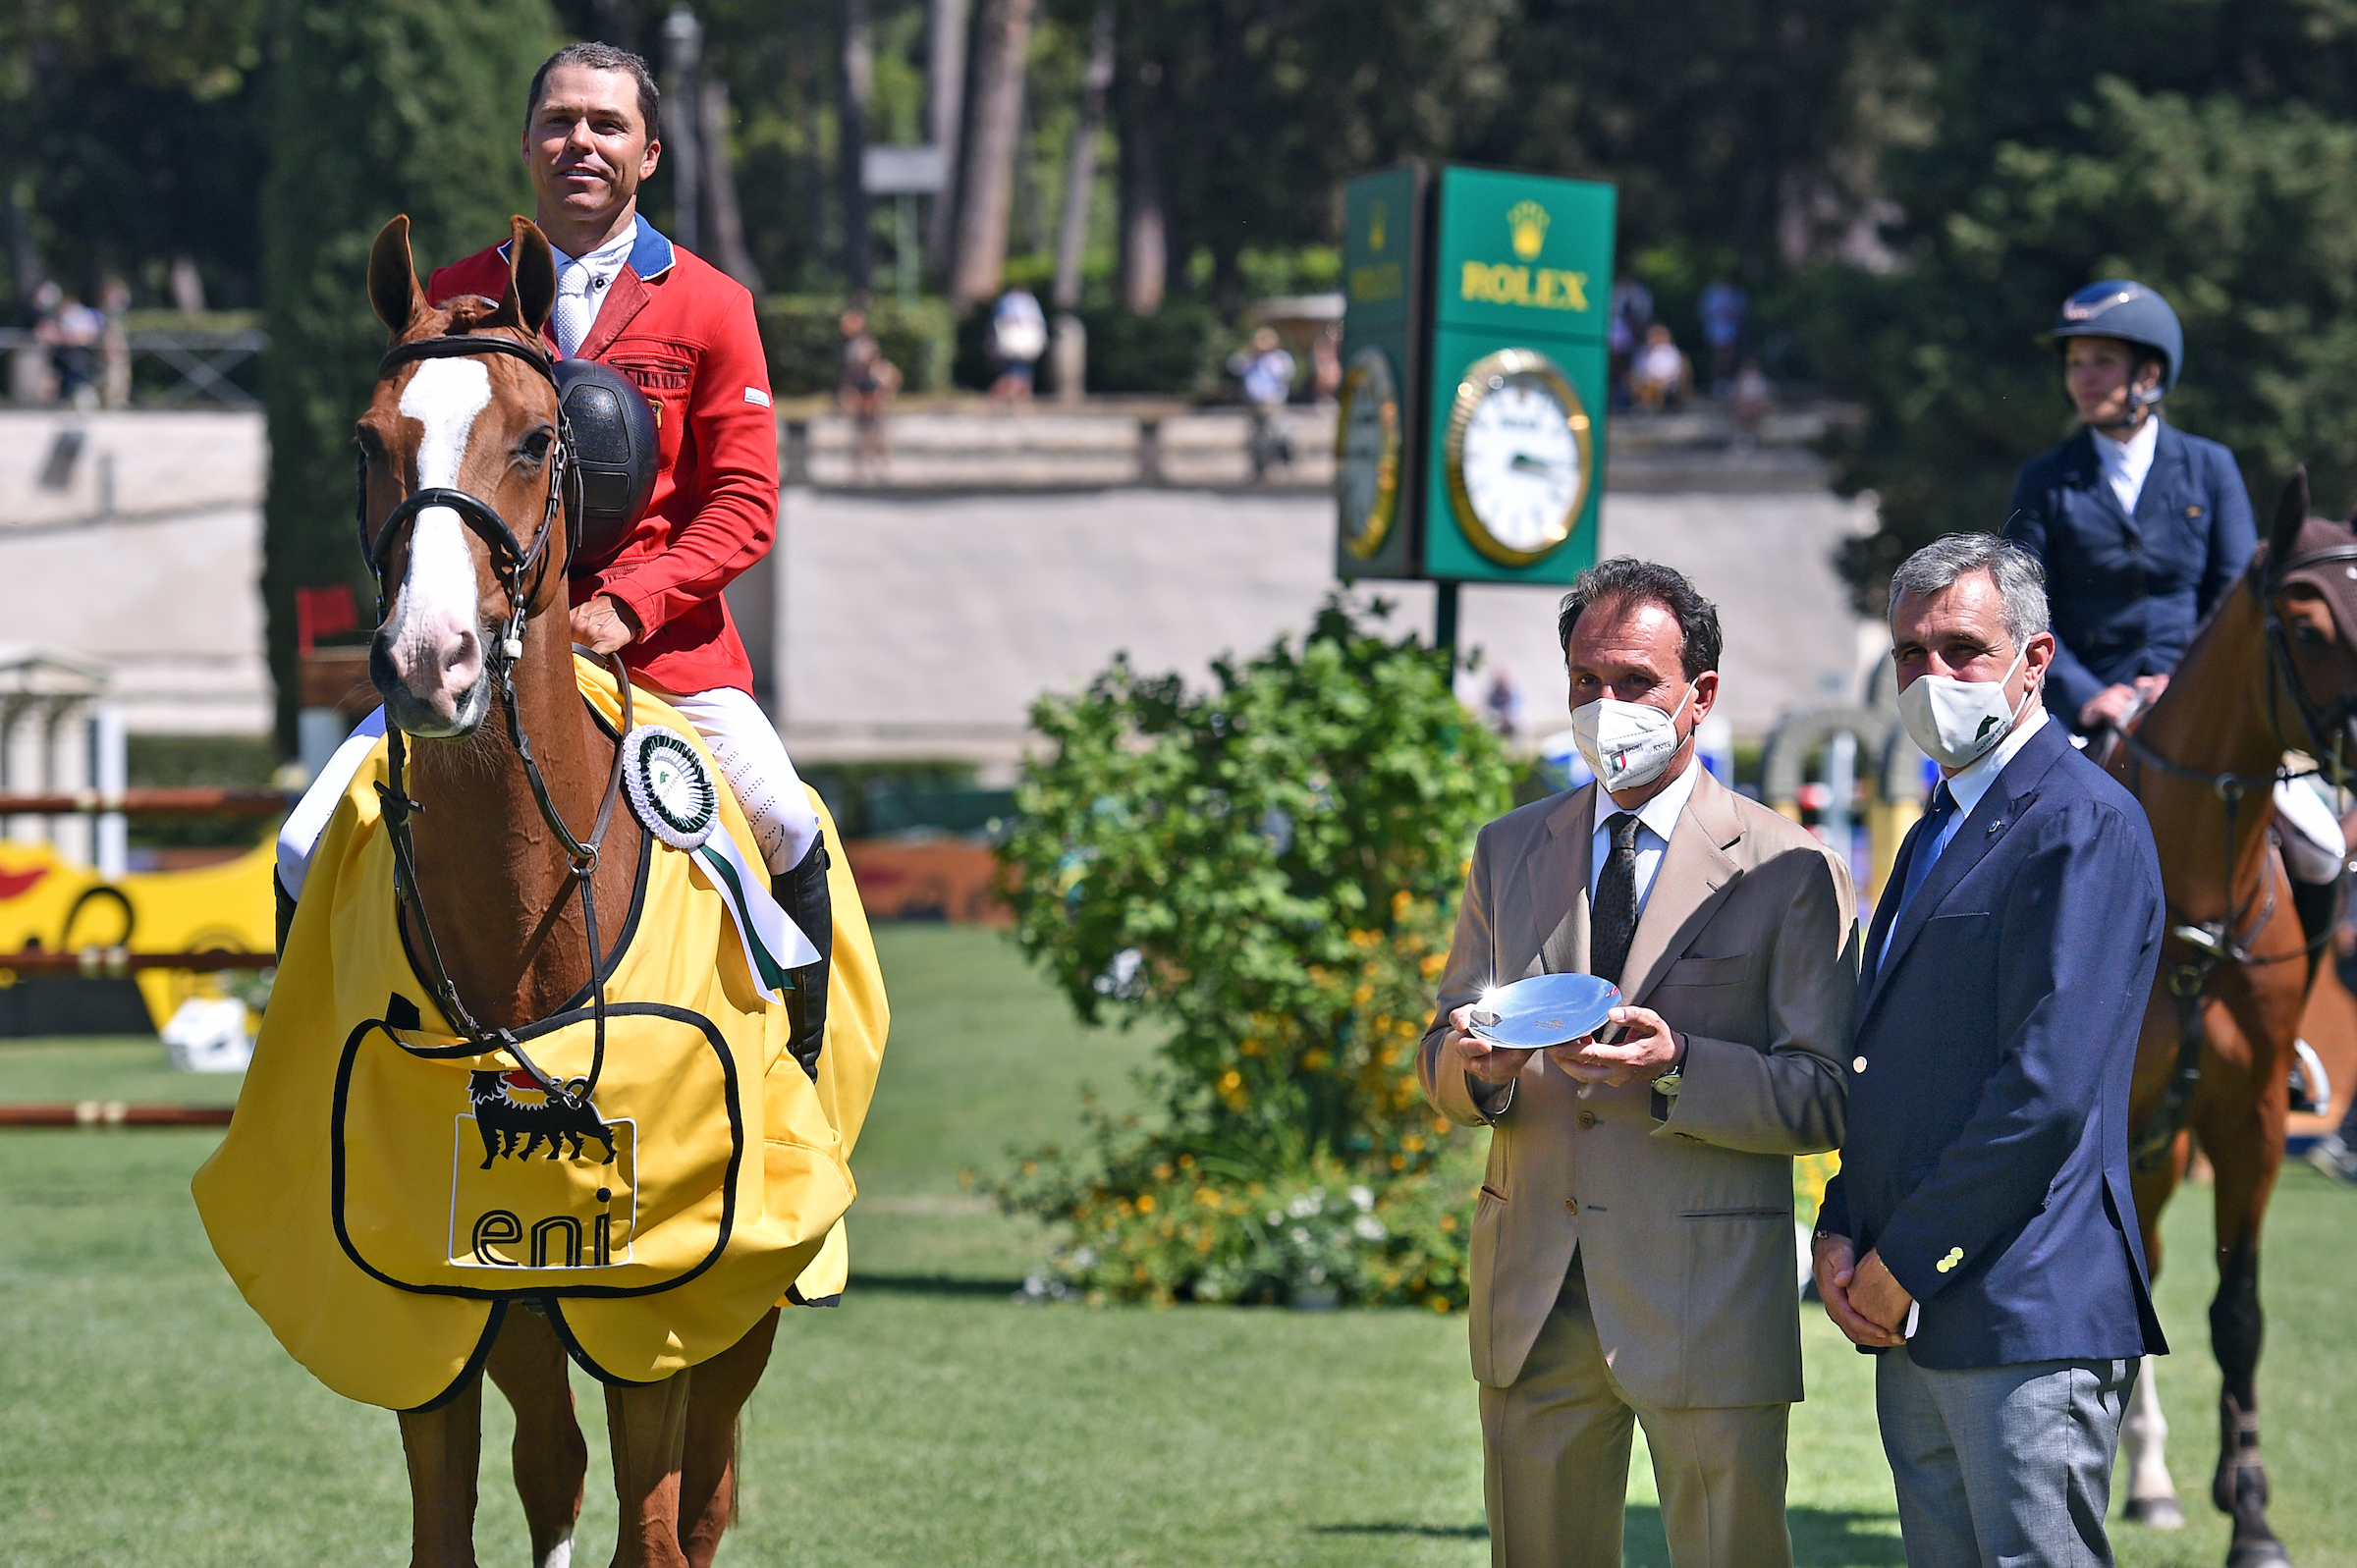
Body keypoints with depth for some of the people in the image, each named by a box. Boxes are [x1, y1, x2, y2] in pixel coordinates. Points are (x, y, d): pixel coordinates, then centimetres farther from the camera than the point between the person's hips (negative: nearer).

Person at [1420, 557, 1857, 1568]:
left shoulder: (1788, 871, -1)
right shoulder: (1510, 852, 14)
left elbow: (1828, 1099, -6)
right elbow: (1439, 1067, 14)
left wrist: (1679, 1066, -22)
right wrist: (1476, 1066, -11)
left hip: (1707, 1303, -4)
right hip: (1532, 1294, 4)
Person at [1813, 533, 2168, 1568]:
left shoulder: (2084, 824, -11)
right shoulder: (1940, 828, 21)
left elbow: (2048, 1091, -19)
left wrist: (1904, 1264, -13)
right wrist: (1840, 1235, 6)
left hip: (2029, 1320, -9)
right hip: (1916, 1325, 9)